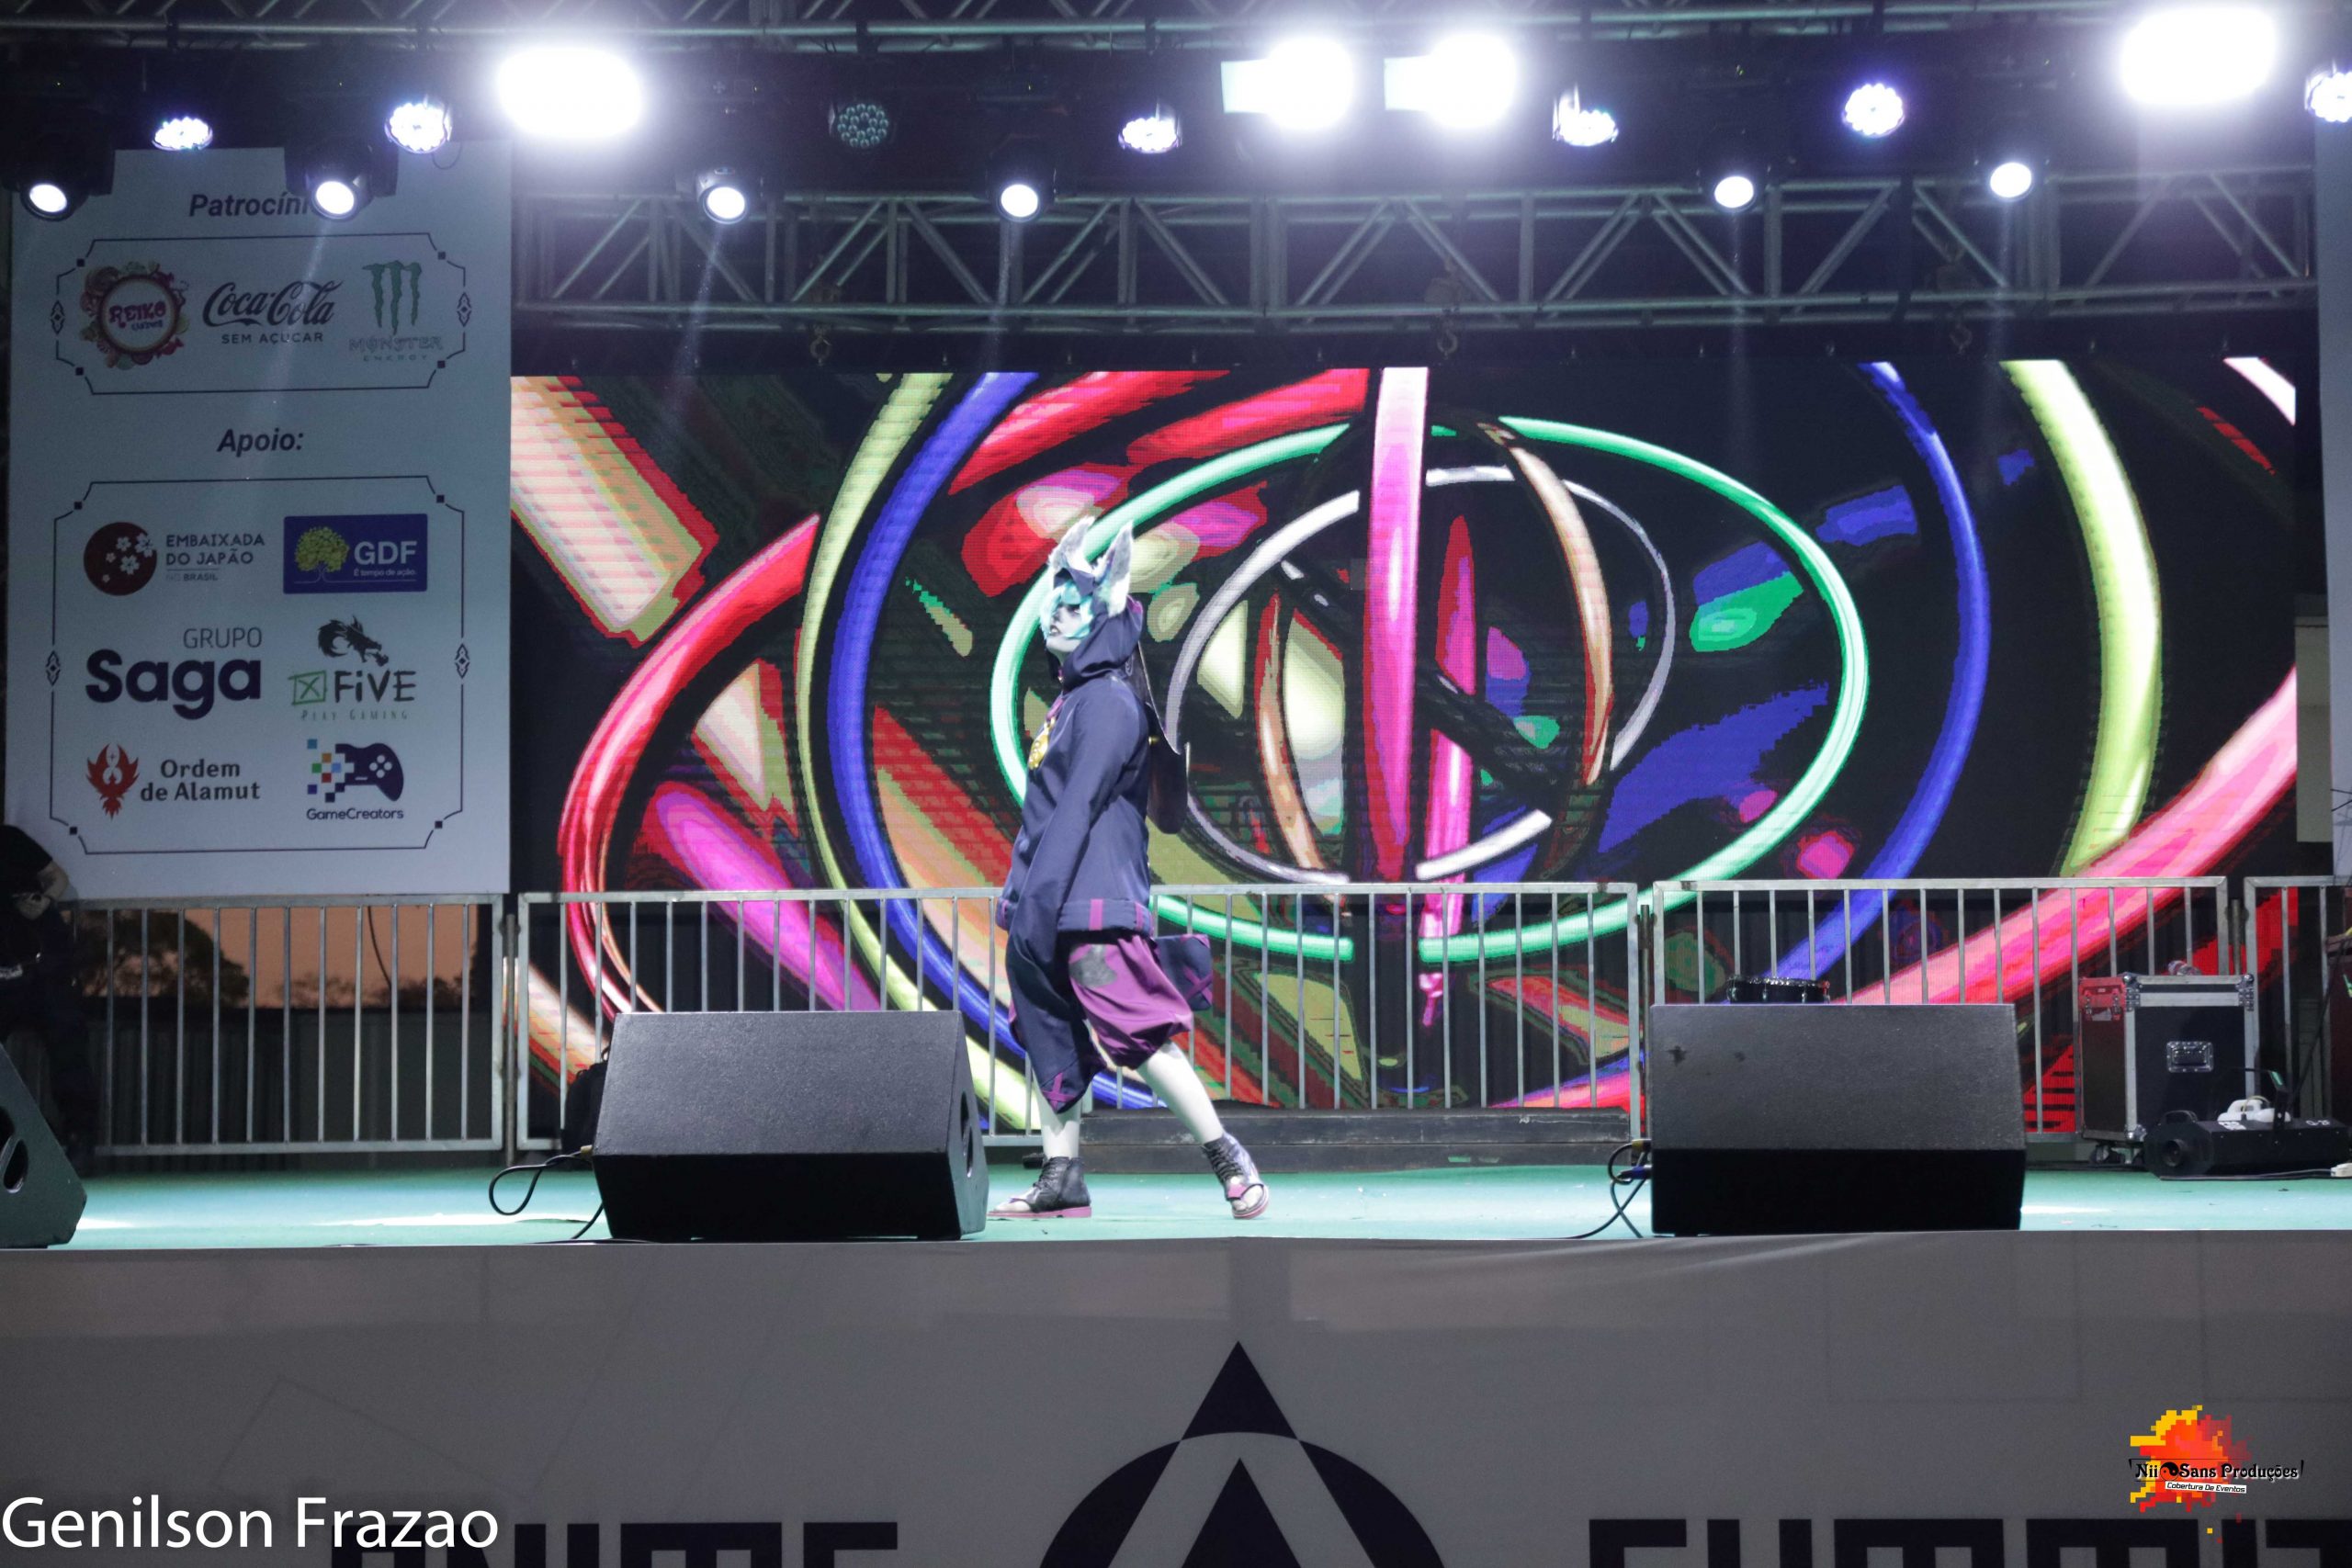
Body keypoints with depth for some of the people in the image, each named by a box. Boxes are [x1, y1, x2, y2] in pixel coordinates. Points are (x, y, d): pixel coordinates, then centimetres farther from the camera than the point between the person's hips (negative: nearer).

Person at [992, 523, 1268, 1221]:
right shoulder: (1071, 698, 20)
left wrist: (1041, 898, -22)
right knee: (1047, 1035, 8)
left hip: (1093, 901, -10)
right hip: (1049, 910, 10)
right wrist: (1021, 897, 20)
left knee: (1136, 1032, -14)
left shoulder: (1107, 700, -10)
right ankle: (1062, 1178, 12)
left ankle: (1227, 1156, -8)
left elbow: (1079, 804, -18)